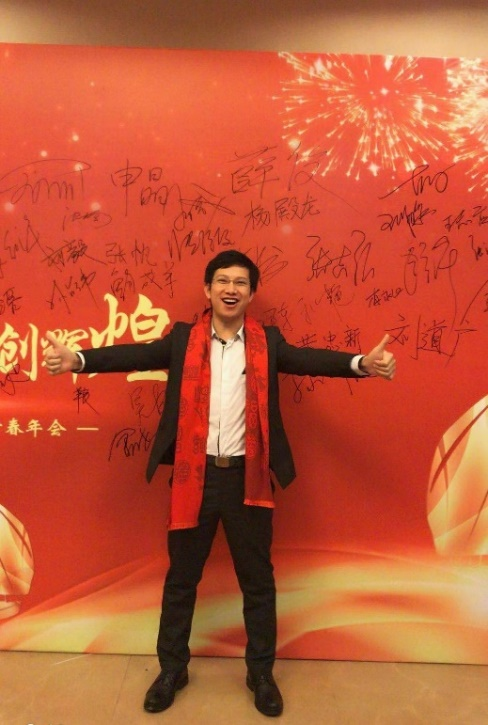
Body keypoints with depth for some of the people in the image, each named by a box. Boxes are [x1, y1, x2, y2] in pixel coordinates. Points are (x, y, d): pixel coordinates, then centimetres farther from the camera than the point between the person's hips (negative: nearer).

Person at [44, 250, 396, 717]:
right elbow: (136, 355, -10)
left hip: (247, 476, 0)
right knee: (181, 577, 15)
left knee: (257, 579, 14)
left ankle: (261, 672, 36)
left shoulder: (268, 342, 2)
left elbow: (310, 359, -12)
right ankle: (172, 669, 38)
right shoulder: (183, 340, 2)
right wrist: (77, 359, -26)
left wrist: (362, 363, -31)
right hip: (194, 475, 0)